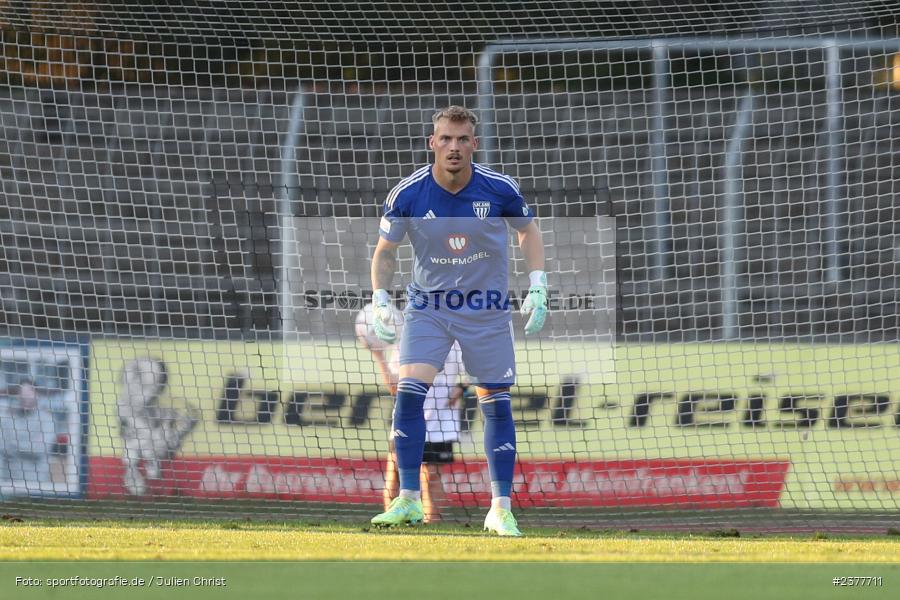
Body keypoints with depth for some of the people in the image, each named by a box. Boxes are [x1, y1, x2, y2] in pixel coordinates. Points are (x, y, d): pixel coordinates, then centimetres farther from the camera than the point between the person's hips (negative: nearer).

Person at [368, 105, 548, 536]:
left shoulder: (499, 189, -14)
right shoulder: (407, 194, -14)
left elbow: (528, 230, 5)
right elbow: (384, 250, 1)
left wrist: (537, 288, -4)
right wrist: (380, 301, -11)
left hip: (487, 309, 0)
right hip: (427, 306, 0)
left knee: (496, 404, 0)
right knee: (408, 392, -17)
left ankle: (501, 509, 9)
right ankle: (408, 501, -8)